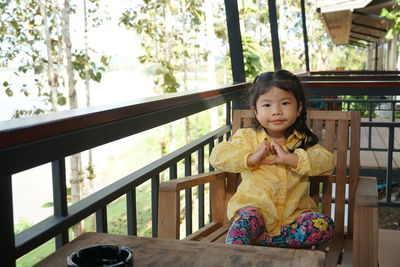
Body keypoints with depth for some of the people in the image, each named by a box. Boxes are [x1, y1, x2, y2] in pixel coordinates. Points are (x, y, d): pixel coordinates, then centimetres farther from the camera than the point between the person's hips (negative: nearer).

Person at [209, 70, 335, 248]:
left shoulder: (303, 141, 8)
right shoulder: (247, 137, 5)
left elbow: (328, 162, -8)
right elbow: (217, 157, -5)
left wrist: (290, 158, -19)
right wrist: (251, 158, -17)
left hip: (293, 213, 2)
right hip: (255, 207, -2)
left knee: (324, 225, -24)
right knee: (248, 217, -34)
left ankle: (259, 240, -26)